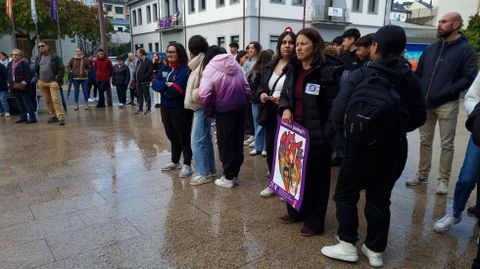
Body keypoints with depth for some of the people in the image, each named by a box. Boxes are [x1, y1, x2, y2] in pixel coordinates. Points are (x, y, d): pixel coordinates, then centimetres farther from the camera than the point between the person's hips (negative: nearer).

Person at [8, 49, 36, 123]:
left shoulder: (24, 64, -10)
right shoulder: (10, 64, 12)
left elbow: (29, 75, -15)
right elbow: (9, 75, 20)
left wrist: (24, 83, -19)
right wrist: (10, 83, 8)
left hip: (23, 87, -7)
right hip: (15, 87, 7)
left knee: (27, 102, -4)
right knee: (20, 103, 12)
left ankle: (32, 118, 0)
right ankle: (23, 117, 21)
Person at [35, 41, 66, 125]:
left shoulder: (55, 57, -1)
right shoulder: (38, 58, 14)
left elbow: (61, 69, -5)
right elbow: (36, 70, 23)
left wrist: (58, 80, -11)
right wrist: (38, 80, 12)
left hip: (53, 82, -5)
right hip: (42, 83, 6)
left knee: (56, 100, -13)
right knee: (47, 101, 8)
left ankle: (61, 117, -13)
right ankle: (53, 116, 18)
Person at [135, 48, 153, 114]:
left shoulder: (148, 61, -10)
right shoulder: (139, 61, 15)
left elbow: (150, 72, -18)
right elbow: (136, 71, 19)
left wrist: (143, 78, -21)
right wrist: (135, 78, 5)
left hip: (145, 82, -8)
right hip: (138, 82, 8)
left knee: (146, 95, 1)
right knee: (139, 96, 13)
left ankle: (148, 108, 10)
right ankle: (140, 108, 22)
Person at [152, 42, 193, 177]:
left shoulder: (184, 70, -13)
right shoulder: (164, 68, 10)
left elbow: (177, 89, -22)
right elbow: (155, 84, 0)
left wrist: (163, 88, -7)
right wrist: (167, 85, -18)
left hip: (181, 109, -7)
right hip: (166, 108, 7)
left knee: (183, 137, 0)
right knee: (172, 136, 18)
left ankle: (187, 165, 10)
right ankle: (175, 161, 33)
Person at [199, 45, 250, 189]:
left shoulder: (210, 68, -6)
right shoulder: (235, 64, 10)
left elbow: (204, 95, -16)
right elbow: (246, 88, 11)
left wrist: (209, 111, -2)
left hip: (224, 110, -6)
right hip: (241, 107, 6)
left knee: (225, 144, 6)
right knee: (238, 142, 14)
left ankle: (228, 178, 14)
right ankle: (235, 174, 26)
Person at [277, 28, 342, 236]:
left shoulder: (328, 71, -12)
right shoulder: (292, 69, 8)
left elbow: (334, 106, -13)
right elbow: (285, 94, 17)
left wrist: (326, 134, -18)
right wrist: (285, 109, -5)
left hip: (317, 134, -6)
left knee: (315, 177, 7)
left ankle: (314, 221, 23)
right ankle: (295, 211, 38)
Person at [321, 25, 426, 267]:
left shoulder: (360, 75, -11)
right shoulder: (410, 79, 0)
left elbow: (338, 111, -15)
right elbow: (419, 117, 5)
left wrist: (348, 131, 4)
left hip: (361, 146, -4)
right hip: (394, 149, 4)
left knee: (346, 194, 12)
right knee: (380, 199, 14)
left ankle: (347, 245, 17)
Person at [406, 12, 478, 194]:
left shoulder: (465, 49, -3)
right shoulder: (431, 49, 13)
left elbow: (470, 77, -10)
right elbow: (418, 73, 16)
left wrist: (447, 92, -18)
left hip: (447, 105, -5)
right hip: (425, 104, 5)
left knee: (447, 144, 3)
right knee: (425, 141, 12)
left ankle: (443, 180, 13)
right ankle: (422, 175, 23)